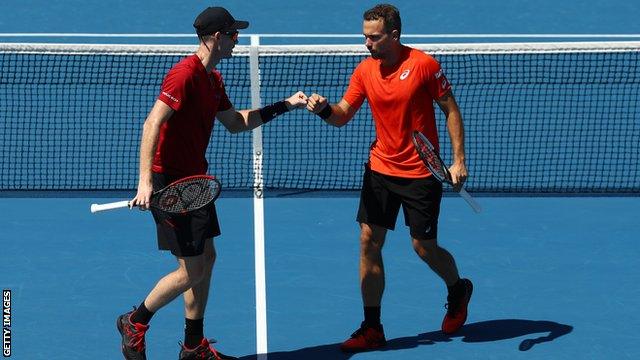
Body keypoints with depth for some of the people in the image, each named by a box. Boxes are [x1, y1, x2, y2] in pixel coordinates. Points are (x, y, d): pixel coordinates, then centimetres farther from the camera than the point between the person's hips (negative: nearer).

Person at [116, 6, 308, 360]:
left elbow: (235, 122, 26)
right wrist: (145, 182, -32)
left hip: (194, 179, 10)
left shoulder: (213, 79, 12)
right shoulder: (185, 74, -18)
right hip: (170, 183, -10)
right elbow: (152, 124, -25)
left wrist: (284, 105, 23)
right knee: (191, 271, -7)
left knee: (206, 258, 12)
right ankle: (134, 323, 11)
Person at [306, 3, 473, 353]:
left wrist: (459, 160, -12)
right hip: (380, 168, 4)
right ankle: (371, 329, 7)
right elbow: (342, 115, 2)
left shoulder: (423, 65, -14)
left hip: (421, 173, -4)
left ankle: (458, 290, 35)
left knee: (424, 248, 2)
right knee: (369, 243, 0)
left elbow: (451, 111, -7)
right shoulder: (365, 71, -1)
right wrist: (324, 108, -22)